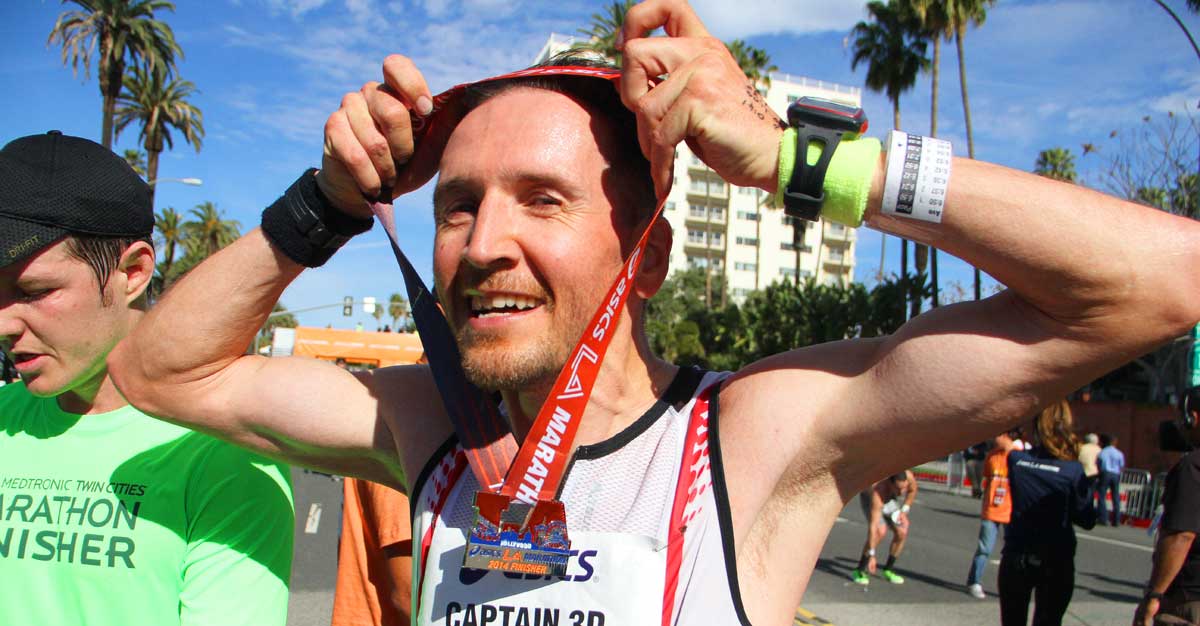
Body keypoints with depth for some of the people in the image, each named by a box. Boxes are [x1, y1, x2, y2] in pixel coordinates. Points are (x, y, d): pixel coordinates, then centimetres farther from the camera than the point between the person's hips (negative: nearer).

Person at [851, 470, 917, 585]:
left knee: (902, 533, -9)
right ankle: (858, 571, -15)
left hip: (892, 498, 5)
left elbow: (912, 490, -7)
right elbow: (873, 525, -45)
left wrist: (904, 510, -16)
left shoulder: (909, 477, -34)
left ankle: (888, 570, 10)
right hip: (869, 498, -5)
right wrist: (871, 555, -46)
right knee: (881, 531, -26)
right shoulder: (878, 493, -45)